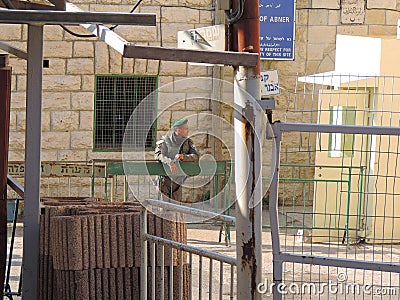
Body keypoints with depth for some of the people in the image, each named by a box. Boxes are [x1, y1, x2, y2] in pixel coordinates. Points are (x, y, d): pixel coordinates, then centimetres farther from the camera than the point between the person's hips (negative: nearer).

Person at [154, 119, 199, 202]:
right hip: (165, 178, -3)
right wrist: (169, 162, -38)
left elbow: (196, 156, -8)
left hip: (178, 179, 4)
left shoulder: (188, 142, 2)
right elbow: (157, 154, -21)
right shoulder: (165, 141, -8)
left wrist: (182, 157, -26)